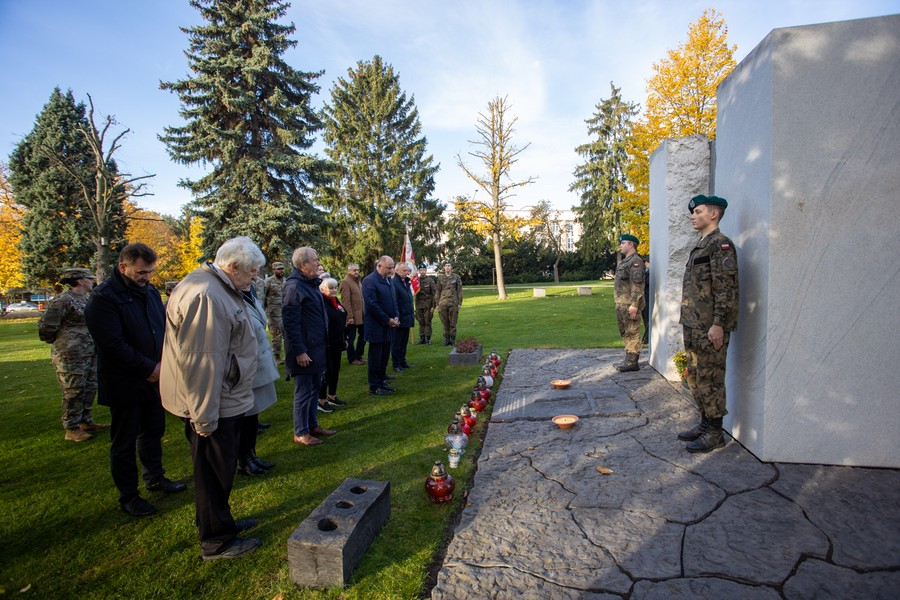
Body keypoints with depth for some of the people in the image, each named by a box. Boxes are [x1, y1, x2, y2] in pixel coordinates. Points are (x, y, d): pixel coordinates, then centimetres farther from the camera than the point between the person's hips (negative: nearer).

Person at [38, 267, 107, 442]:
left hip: (90, 355, 9)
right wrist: (60, 342, 0)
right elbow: (46, 327, -14)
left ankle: (86, 422, 28)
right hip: (71, 357, -9)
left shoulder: (85, 299, 12)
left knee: (89, 389, 15)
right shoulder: (63, 301, -15)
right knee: (73, 393, 0)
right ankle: (72, 429, 10)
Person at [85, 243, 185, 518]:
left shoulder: (149, 291, 5)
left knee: (154, 431, 20)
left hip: (153, 380, 7)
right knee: (124, 443, 9)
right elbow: (113, 345, -22)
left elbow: (164, 327, 11)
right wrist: (149, 368, -20)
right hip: (124, 385, -7)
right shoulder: (103, 298, -16)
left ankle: (155, 477, 39)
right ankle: (128, 496, 24)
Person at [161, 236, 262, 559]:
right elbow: (200, 361, -28)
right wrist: (205, 416, -23)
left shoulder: (219, 289, 10)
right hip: (212, 406, -10)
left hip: (225, 400, 10)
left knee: (219, 470, 23)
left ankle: (220, 522, 41)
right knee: (214, 473, 6)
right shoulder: (206, 297, -26)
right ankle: (216, 542, 24)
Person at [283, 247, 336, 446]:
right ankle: (300, 433, 16)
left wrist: (323, 345, 19)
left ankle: (312, 425, 32)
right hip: (304, 351, -9)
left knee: (315, 388, 18)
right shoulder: (294, 286, -17)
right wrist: (299, 351, -21)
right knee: (304, 391, 2)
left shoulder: (312, 284, 12)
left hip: (317, 348, 9)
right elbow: (290, 322, -21)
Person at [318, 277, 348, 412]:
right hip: (326, 344, -8)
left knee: (335, 370, 15)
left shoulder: (336, 301, 11)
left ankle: (332, 396, 28)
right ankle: (321, 400, 11)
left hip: (337, 342, 8)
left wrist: (344, 338, 19)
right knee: (326, 371, -2)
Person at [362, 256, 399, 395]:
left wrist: (396, 316, 2)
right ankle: (374, 386, 13)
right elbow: (372, 305, -20)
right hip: (376, 327, -8)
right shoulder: (369, 281, -14)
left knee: (385, 356, 14)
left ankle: (382, 382, 26)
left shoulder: (388, 280, 11)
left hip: (388, 326, 8)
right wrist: (387, 320, -16)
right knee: (375, 358, 3)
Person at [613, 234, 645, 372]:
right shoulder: (624, 261, 19)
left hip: (630, 304, -10)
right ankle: (628, 359, 22)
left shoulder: (635, 261, -12)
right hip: (621, 304, 10)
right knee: (625, 332, 14)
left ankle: (632, 362, 0)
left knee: (632, 333, -5)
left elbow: (637, 284, -19)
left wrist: (634, 304, -24)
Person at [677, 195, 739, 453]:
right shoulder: (700, 245, 19)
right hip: (693, 326, 10)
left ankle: (715, 433, 9)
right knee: (695, 377, 16)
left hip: (710, 327, -10)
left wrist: (718, 324, -21)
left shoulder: (721, 244, -11)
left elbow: (726, 289, -18)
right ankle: (705, 423, 28)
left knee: (709, 378, -2)